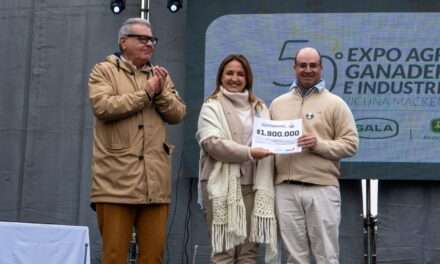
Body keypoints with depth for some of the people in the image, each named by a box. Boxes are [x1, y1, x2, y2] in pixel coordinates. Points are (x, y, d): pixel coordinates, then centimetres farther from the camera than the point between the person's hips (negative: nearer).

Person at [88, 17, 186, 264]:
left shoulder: (160, 75, 19)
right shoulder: (104, 71, 5)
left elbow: (178, 114, 10)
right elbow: (103, 107, -12)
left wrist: (161, 93, -7)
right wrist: (145, 93, -7)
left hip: (155, 181, 4)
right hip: (117, 180, -4)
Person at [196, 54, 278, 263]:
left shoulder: (260, 108, 18)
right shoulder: (211, 107, 5)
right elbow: (212, 143, -10)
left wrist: (264, 187, -5)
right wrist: (249, 153, -19)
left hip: (252, 186, 4)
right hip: (223, 186, -4)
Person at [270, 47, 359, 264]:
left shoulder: (334, 103, 4)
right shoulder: (278, 104, 15)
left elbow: (350, 144, -2)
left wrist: (319, 144, -15)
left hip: (322, 188, -3)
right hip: (285, 189, 3)